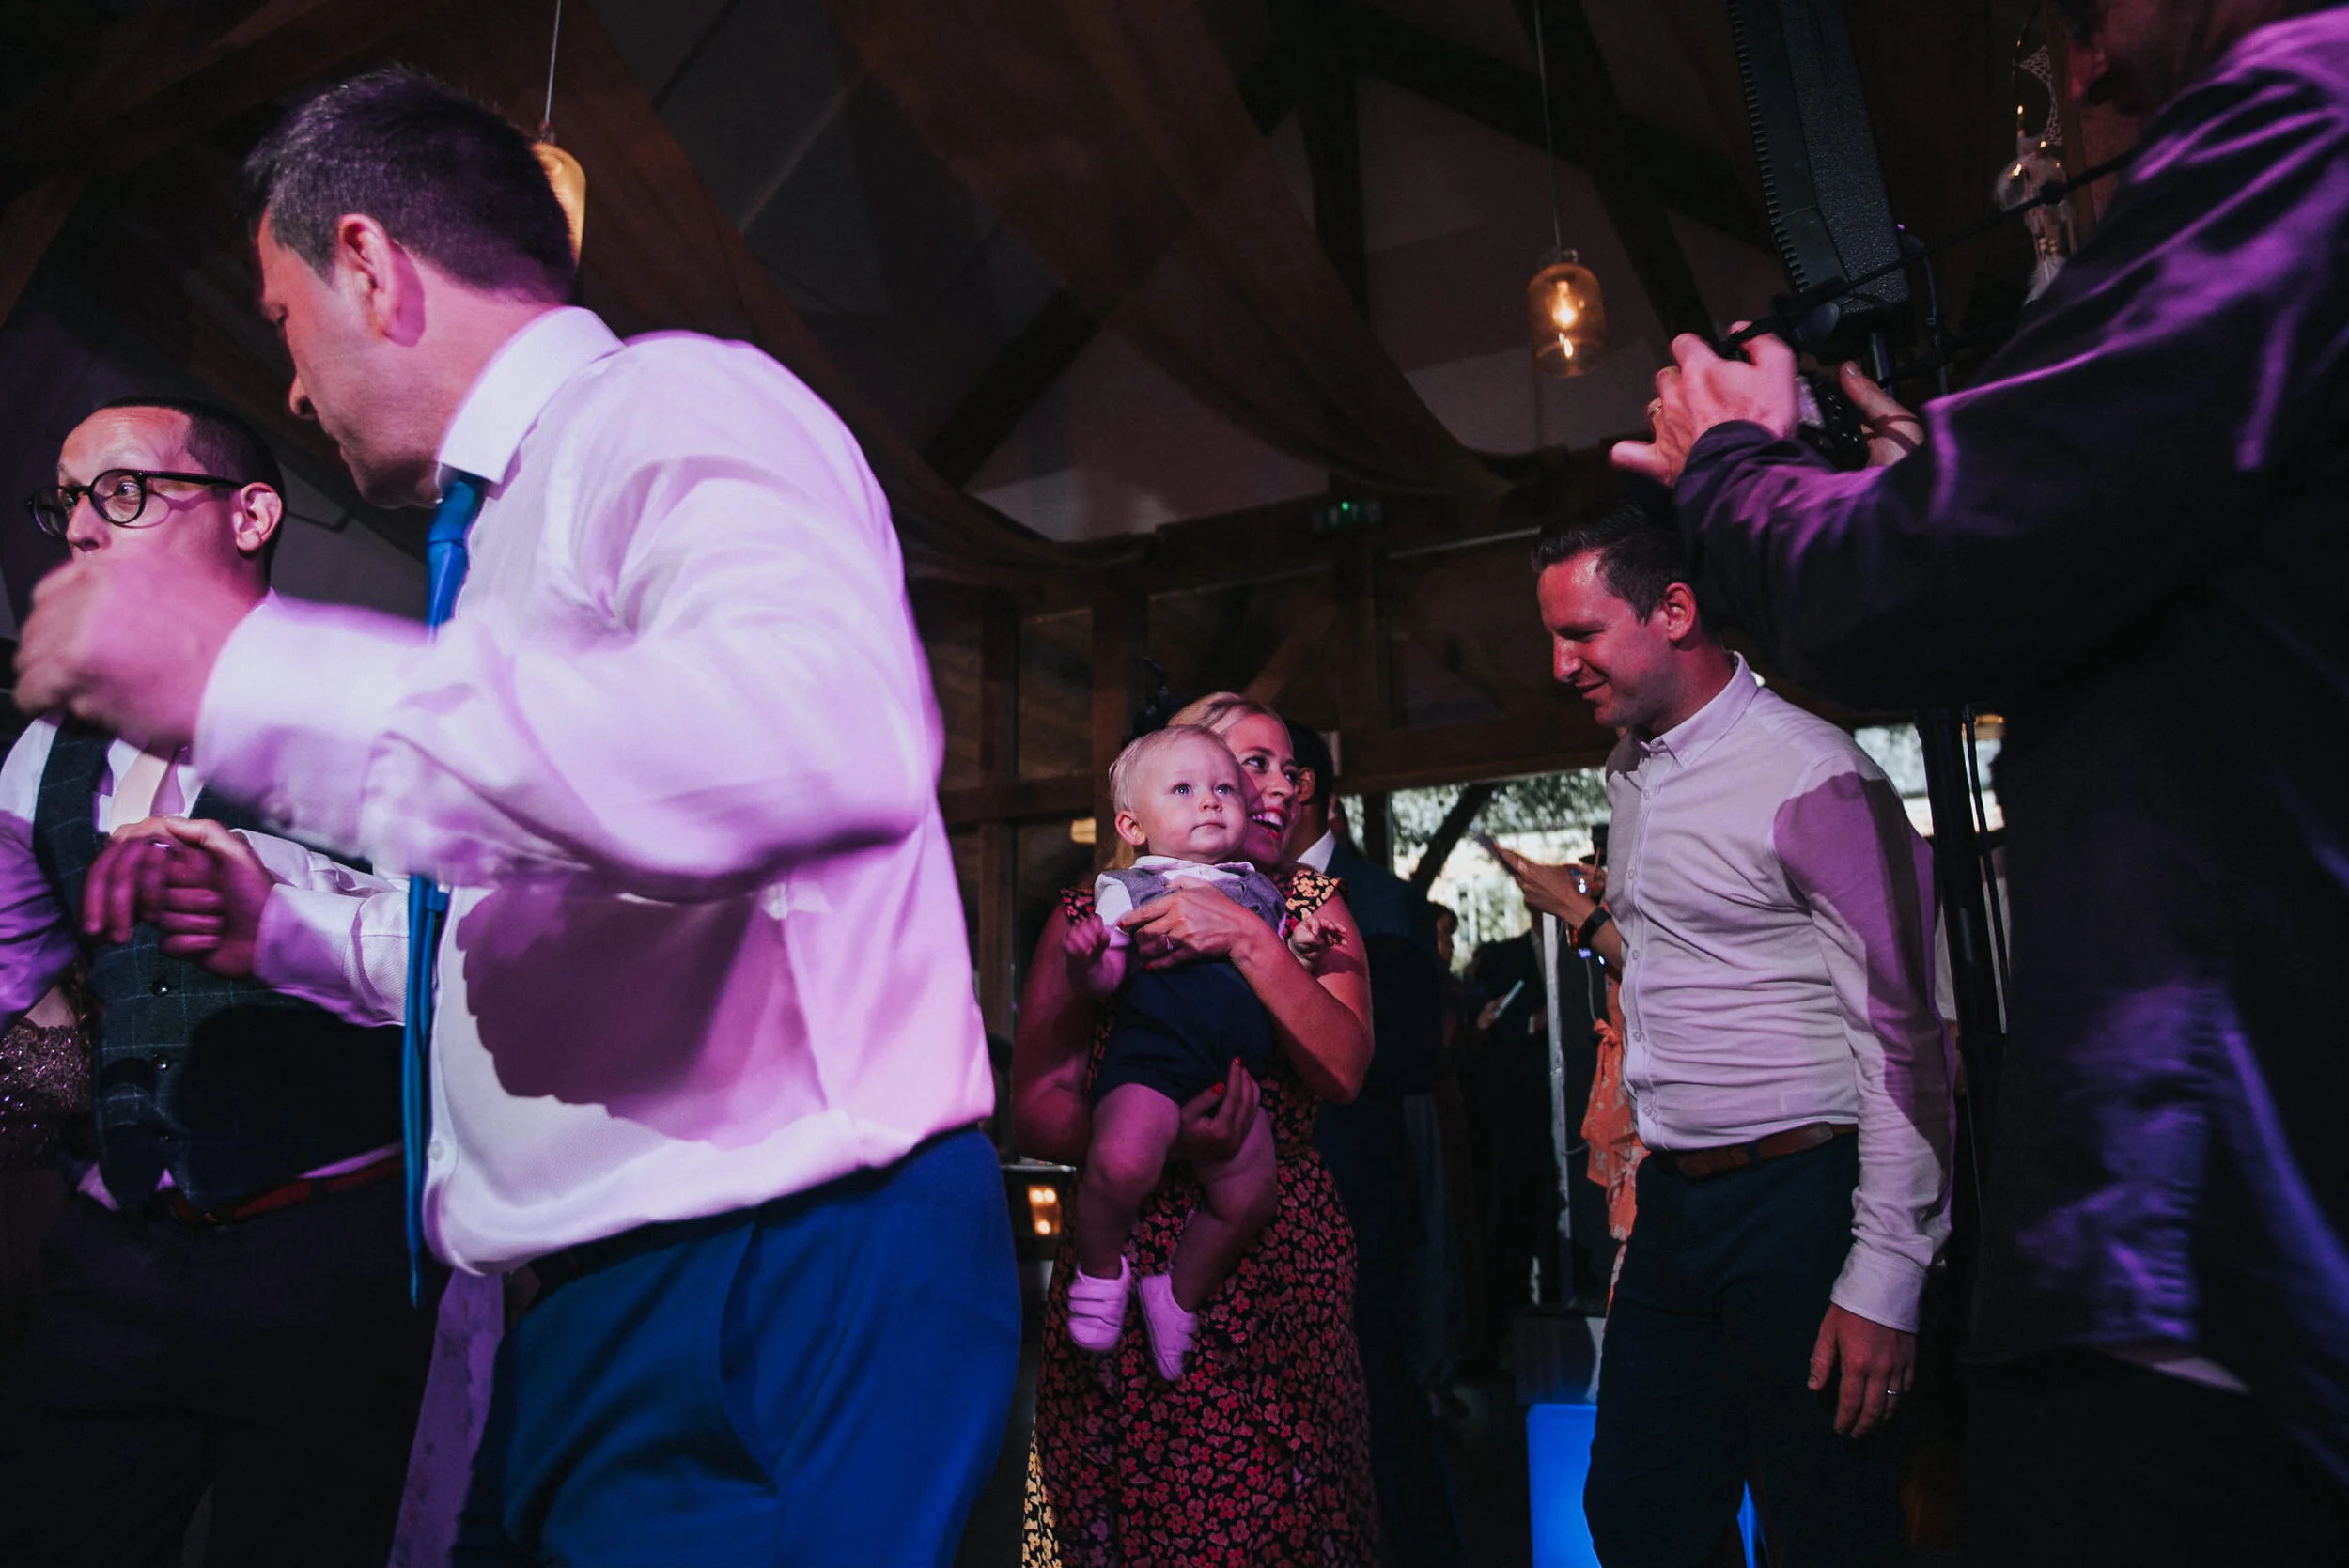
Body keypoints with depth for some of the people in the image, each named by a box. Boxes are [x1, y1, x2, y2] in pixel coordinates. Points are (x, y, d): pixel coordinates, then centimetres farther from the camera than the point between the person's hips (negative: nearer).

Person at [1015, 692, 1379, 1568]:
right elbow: (1037, 1110, -6)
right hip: (1134, 1273, -2)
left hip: (1290, 1273, 2)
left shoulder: (1312, 907, 6)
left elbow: (1344, 1071, -9)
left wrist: (1247, 939, -19)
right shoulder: (1091, 916, -1)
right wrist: (1161, 1138, -23)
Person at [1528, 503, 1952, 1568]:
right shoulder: (1628, 771, 11)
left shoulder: (1808, 773, -14)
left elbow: (1902, 1040, -15)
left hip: (1799, 1202, -7)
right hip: (1670, 1202, 8)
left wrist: (1884, 1280, -17)